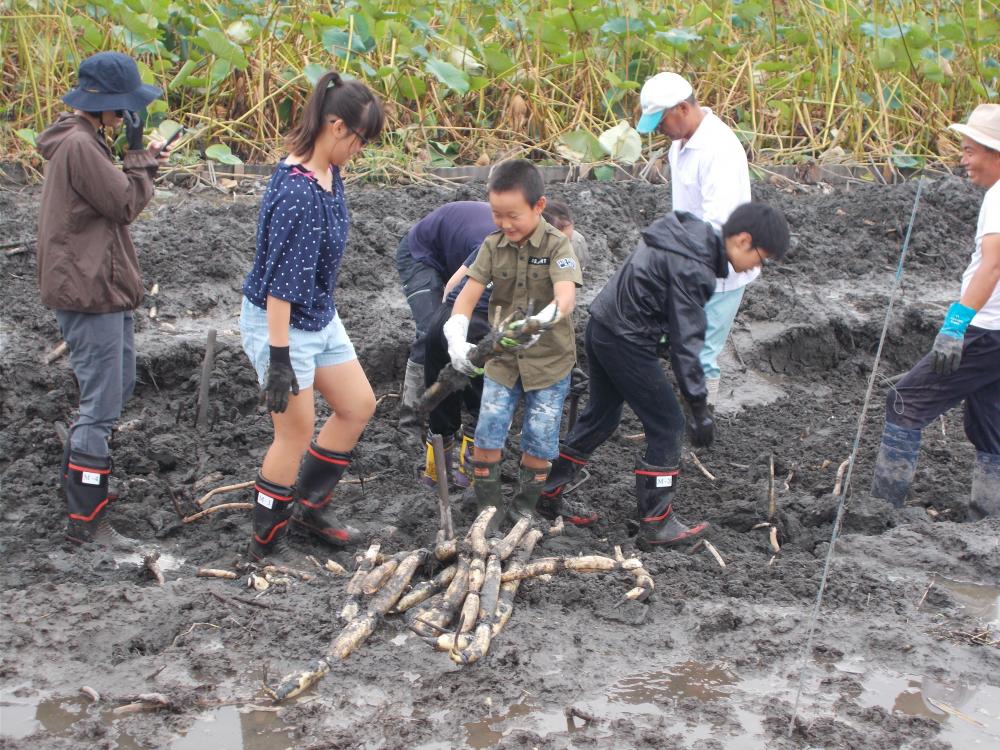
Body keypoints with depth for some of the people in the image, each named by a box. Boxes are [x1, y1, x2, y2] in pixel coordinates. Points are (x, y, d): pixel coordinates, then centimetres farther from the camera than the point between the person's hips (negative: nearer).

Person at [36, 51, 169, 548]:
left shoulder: (84, 140, 13)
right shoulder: (79, 146, -20)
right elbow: (125, 204, -17)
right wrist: (140, 155, -8)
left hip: (104, 287, 11)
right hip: (88, 290, -11)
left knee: (118, 387, 22)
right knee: (103, 403, -7)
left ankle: (77, 473, 37)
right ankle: (86, 520, -2)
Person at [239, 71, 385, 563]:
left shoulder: (328, 175, 0)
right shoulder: (297, 192, -29)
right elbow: (280, 282, -27)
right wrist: (279, 358, -25)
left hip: (319, 317, 10)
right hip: (278, 323, -9)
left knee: (358, 406, 16)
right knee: (297, 432, 2)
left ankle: (310, 506, 32)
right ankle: (265, 544, 20)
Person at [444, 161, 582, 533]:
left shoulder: (557, 245, -16)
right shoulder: (493, 245, -3)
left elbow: (567, 296, -32)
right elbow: (469, 294, -8)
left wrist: (540, 321, -54)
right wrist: (456, 336, -27)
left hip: (549, 359, -3)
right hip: (502, 358, 3)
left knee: (539, 439, 3)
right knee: (487, 434, -1)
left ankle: (525, 504, 23)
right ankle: (489, 505, 14)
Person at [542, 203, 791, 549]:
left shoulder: (691, 234, 6)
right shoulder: (692, 268, -23)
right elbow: (684, 339, -23)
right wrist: (699, 405, -18)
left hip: (601, 326, 10)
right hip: (627, 342, -10)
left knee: (600, 416, 23)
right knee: (667, 426, 1)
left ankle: (547, 491, 33)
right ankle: (656, 524, 8)